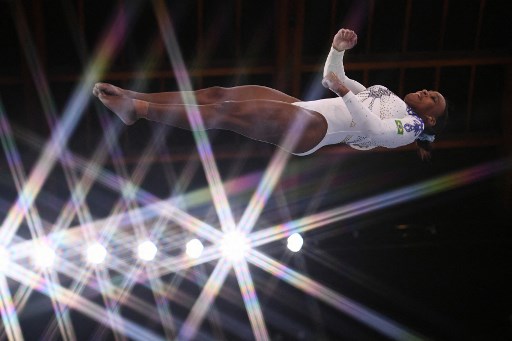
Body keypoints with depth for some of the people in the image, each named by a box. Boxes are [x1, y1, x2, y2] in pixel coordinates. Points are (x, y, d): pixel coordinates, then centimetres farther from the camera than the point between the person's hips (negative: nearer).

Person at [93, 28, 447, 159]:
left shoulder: (410, 125, 8)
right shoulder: (382, 94, 31)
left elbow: (371, 130, -15)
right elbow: (330, 79, 30)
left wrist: (345, 93, -26)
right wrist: (338, 49, 12)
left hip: (313, 128, -8)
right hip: (301, 107, 8)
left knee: (231, 111, -25)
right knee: (219, 93, -10)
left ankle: (137, 109, -28)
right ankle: (133, 96, -15)